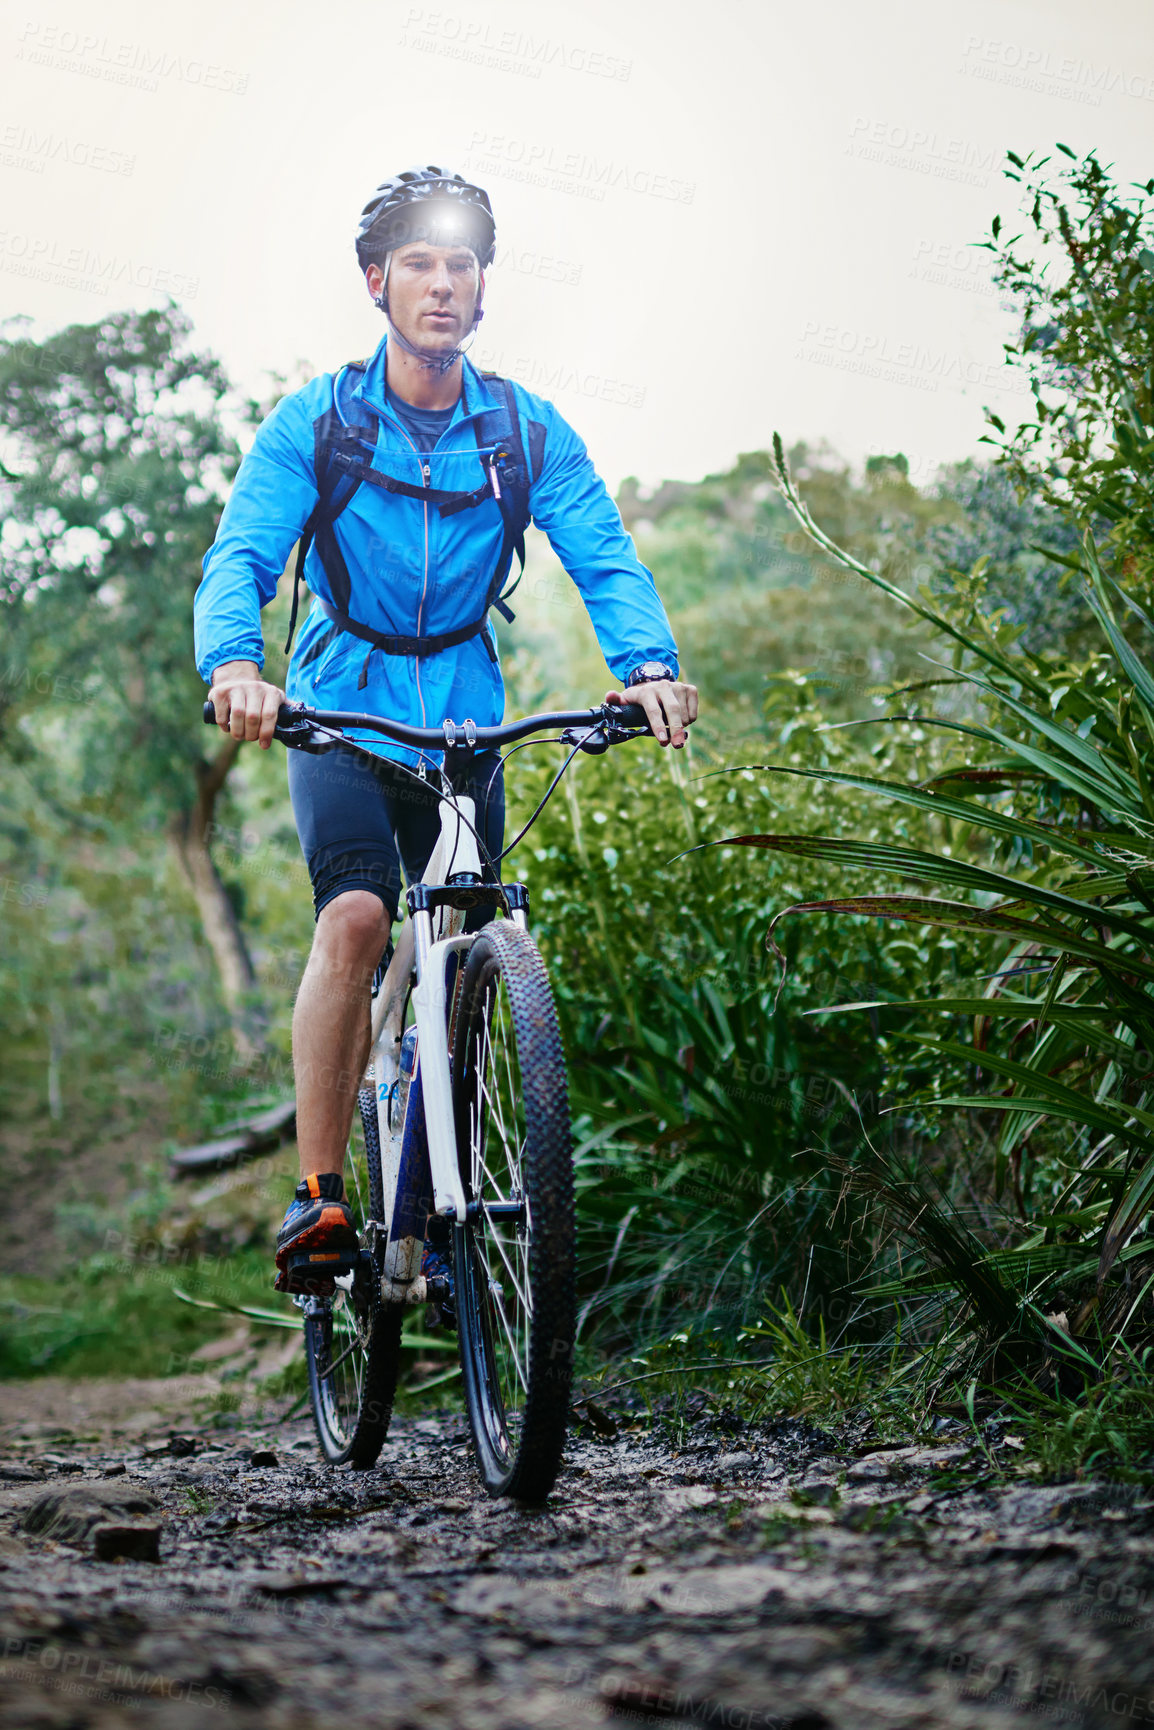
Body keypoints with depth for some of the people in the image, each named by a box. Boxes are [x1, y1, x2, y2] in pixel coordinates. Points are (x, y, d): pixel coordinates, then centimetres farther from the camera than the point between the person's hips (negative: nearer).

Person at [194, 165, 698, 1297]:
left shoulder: (527, 432, 0)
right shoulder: (313, 423, -6)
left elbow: (603, 557, -11)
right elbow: (239, 557, -17)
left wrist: (649, 664, -32)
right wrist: (234, 665, -39)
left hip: (466, 725, 3)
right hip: (340, 714, -3)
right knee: (356, 916, -26)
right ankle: (318, 1199, -22)